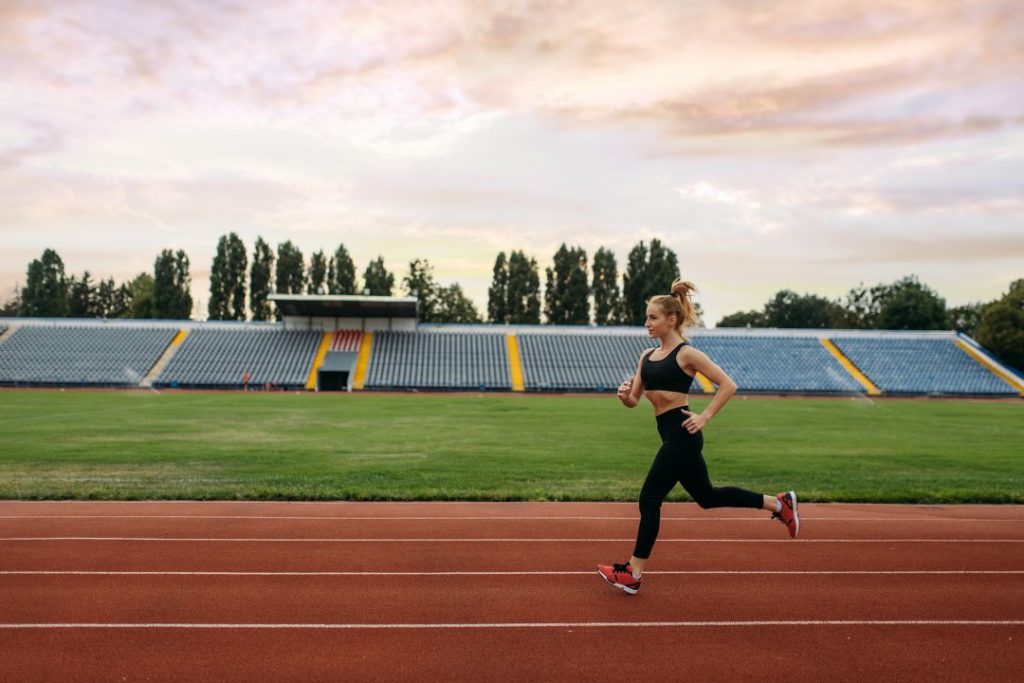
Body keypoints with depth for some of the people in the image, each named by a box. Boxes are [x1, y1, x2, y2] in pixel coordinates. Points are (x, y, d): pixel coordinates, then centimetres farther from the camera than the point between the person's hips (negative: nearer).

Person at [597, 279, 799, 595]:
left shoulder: (686, 354, -9)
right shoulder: (647, 355, 12)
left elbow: (728, 385, -10)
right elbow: (634, 400, 11)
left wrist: (704, 417, -14)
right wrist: (625, 395, -11)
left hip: (682, 435, -9)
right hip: (671, 435, 9)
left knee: (649, 499, -5)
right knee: (706, 496, 18)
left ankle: (633, 574, 6)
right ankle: (778, 503, 32)